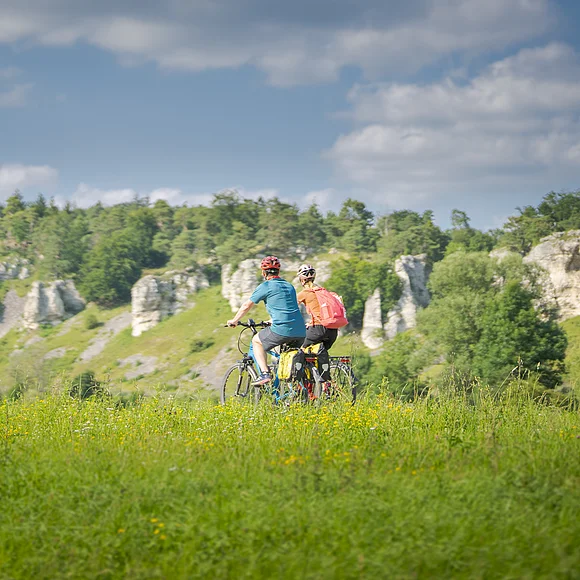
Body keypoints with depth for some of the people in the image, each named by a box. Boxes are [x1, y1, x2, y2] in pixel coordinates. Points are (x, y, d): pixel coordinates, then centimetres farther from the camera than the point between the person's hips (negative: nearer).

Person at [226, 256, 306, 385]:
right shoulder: (289, 286, 23)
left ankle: (265, 373, 5)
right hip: (301, 332, 6)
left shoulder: (266, 286, 3)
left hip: (282, 330, -6)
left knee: (256, 341, 18)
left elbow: (246, 306, 12)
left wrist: (234, 321, 28)